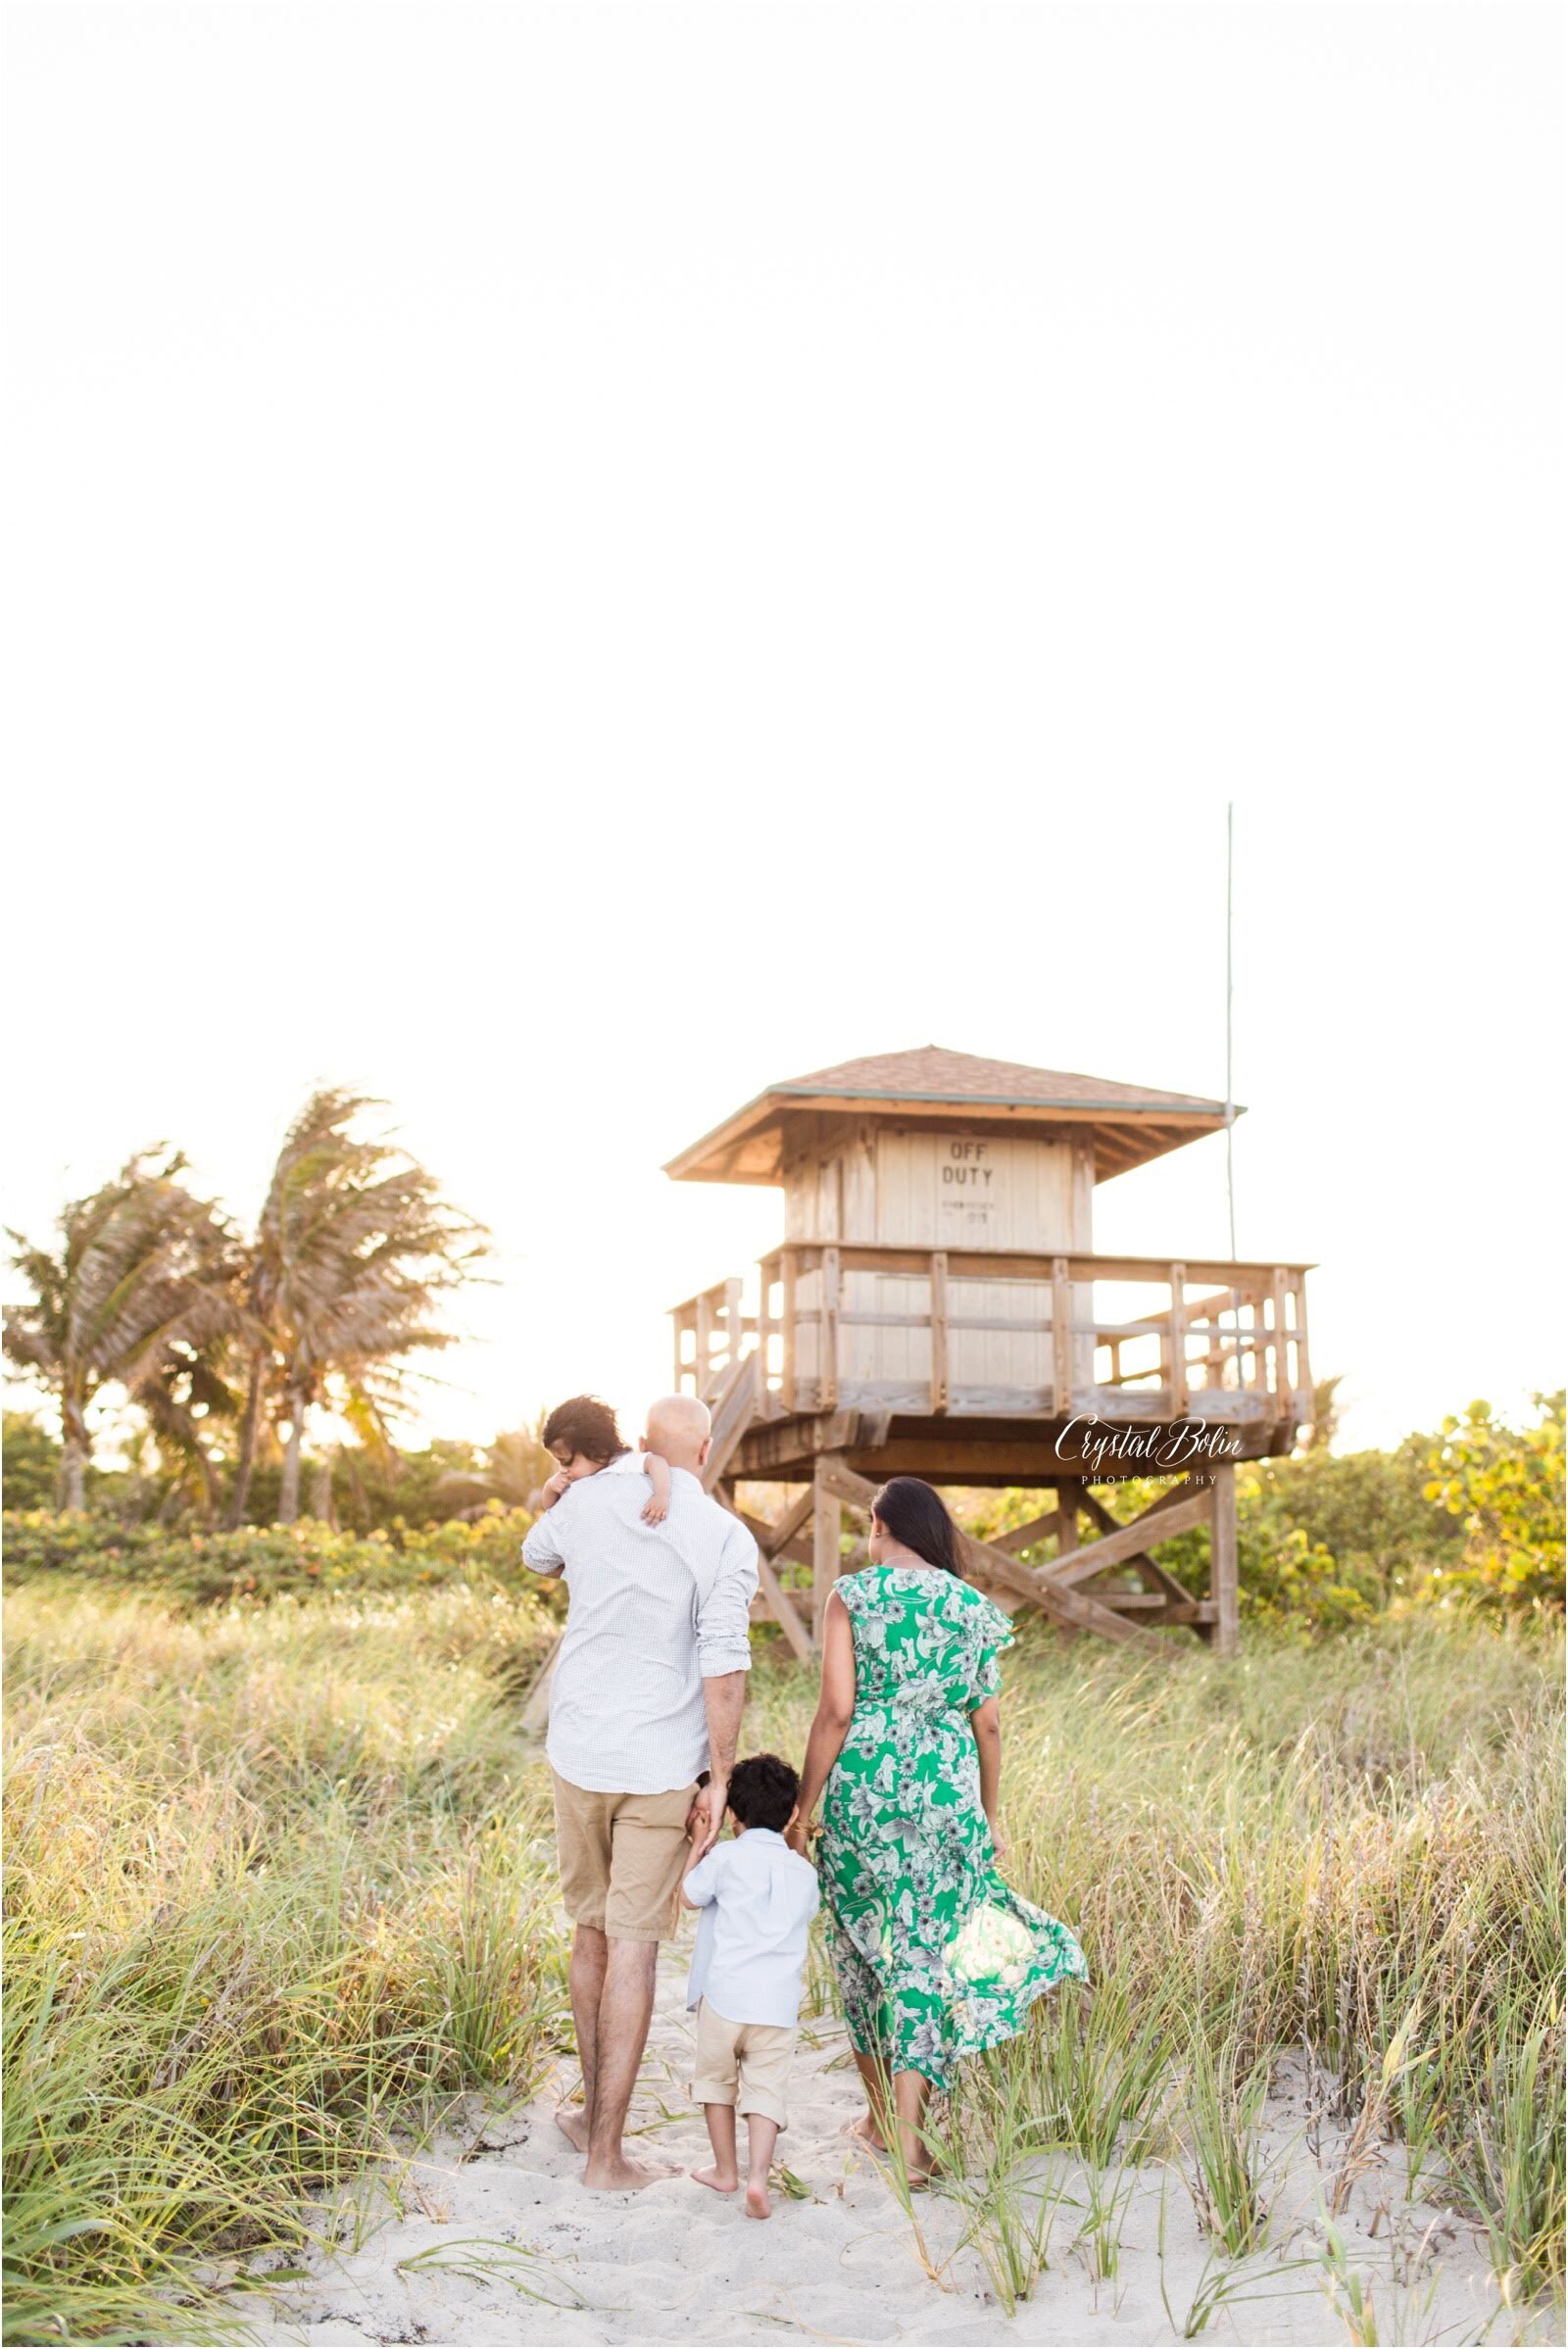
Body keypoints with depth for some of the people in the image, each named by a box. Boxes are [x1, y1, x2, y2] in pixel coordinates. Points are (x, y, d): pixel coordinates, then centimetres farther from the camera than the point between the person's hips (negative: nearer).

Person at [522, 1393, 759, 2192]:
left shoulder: (586, 1504, 0)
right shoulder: (726, 1538, -9)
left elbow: (538, 1556, 24)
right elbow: (723, 1667, -15)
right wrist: (720, 1781, -10)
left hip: (578, 1753, 4)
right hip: (661, 1767, -3)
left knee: (592, 1931, 20)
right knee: (632, 1950, 1)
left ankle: (595, 2109, 33)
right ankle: (605, 2152, 6)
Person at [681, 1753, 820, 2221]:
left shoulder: (726, 1857, -4)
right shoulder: (804, 1872, 9)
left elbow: (688, 1896, 7)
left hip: (723, 1997, -2)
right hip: (779, 2005, 2)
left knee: (717, 2080, 18)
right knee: (765, 2092, 2)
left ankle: (725, 2171, 27)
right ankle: (758, 2176, -16)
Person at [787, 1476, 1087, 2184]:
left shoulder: (851, 1595, -4)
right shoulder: (972, 1606, 5)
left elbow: (837, 1711, -10)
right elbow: (988, 1722, 8)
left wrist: (803, 1810, -3)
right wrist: (990, 1814, 20)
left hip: (864, 1786, -2)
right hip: (948, 1790, 2)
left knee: (865, 1945, 14)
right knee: (927, 1947, 6)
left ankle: (880, 2114, 27)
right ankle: (908, 2135, 1)